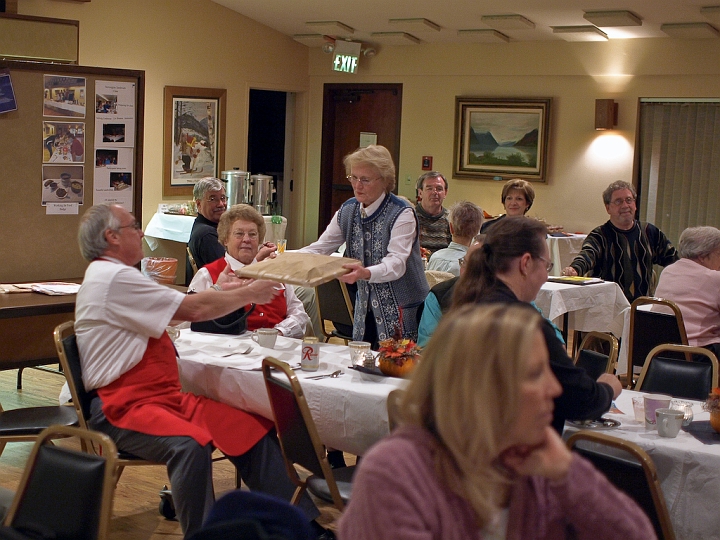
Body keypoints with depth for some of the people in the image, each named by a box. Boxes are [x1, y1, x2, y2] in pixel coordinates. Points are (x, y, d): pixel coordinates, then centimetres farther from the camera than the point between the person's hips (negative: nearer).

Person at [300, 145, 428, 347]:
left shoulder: (402, 214, -15)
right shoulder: (347, 211, 4)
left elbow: (396, 263, -27)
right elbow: (320, 248, 4)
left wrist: (366, 273, -47)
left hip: (402, 311, -5)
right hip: (366, 307, 6)